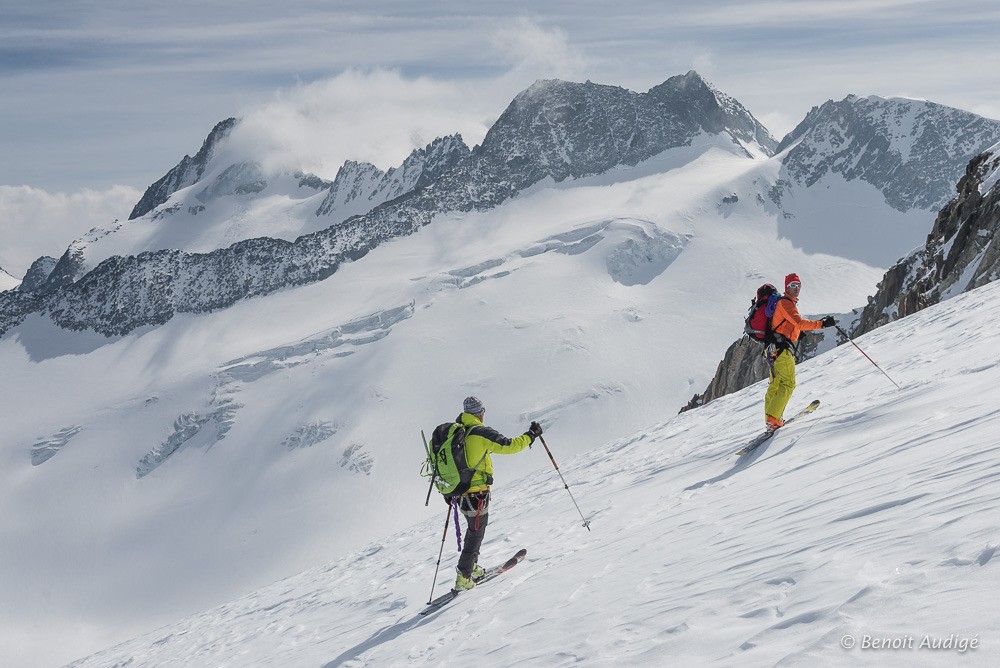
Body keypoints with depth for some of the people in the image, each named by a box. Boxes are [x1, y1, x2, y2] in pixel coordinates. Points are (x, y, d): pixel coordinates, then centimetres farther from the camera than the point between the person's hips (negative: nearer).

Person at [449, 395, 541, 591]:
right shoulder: (481, 433, -16)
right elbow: (509, 446, -16)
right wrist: (531, 435, -1)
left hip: (459, 491, 7)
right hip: (476, 492, -7)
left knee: (473, 528, 25)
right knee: (476, 533, 3)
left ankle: (472, 568, 34)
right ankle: (463, 578, 5)